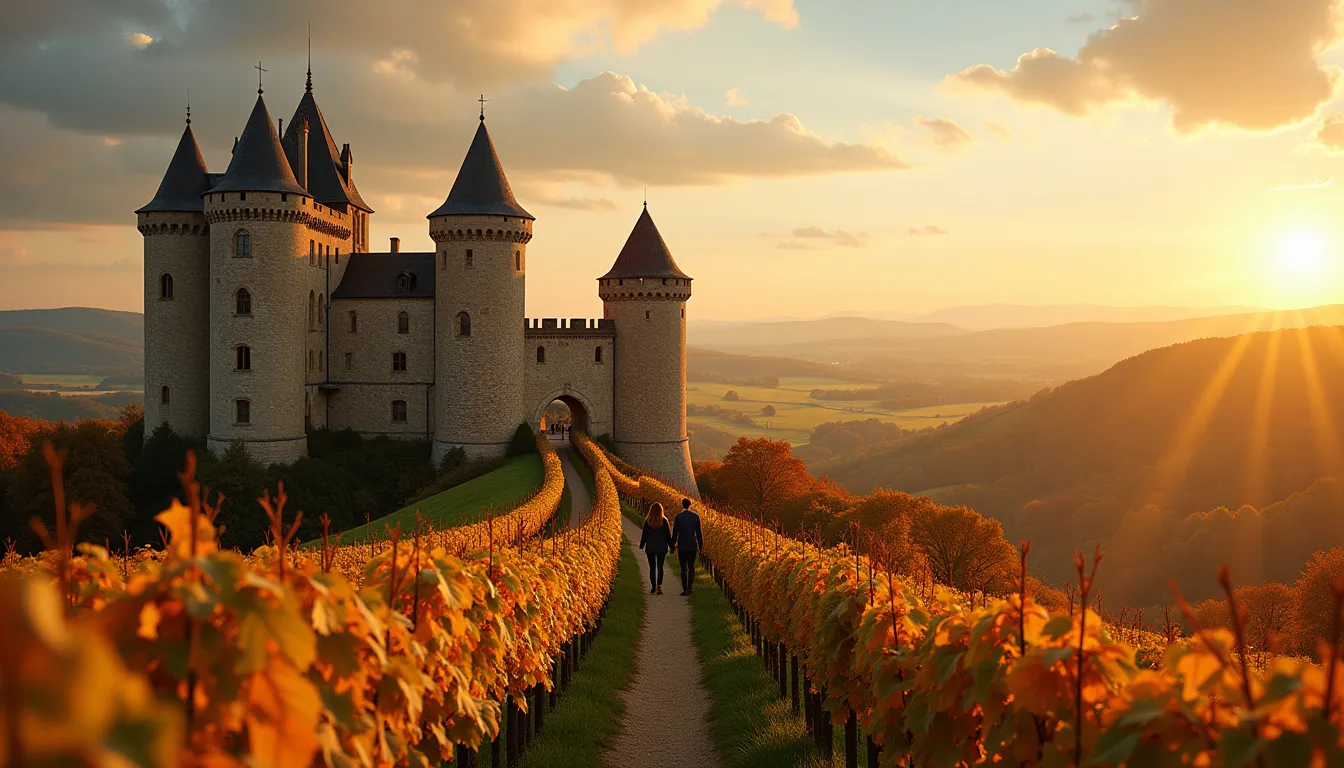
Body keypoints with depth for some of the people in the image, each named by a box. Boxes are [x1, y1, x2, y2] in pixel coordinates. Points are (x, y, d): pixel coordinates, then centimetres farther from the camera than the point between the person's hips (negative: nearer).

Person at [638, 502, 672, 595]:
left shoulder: (648, 521, -3)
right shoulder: (664, 520, -5)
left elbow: (644, 534, 1)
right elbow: (668, 534, 0)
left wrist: (641, 546, 12)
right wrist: (671, 545, 10)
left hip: (650, 548, 0)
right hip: (661, 548, 0)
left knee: (652, 568, 8)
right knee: (660, 567, 2)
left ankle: (653, 588, 9)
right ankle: (659, 585, -17)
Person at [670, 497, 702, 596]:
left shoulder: (678, 517, -6)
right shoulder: (696, 516, -1)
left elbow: (675, 532, -5)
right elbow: (698, 532, 1)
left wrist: (673, 546, 4)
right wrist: (700, 545, 9)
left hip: (682, 546, -2)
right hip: (692, 546, 2)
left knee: (683, 567, 2)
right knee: (691, 567, 9)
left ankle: (685, 589, -3)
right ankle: (689, 587, -1)